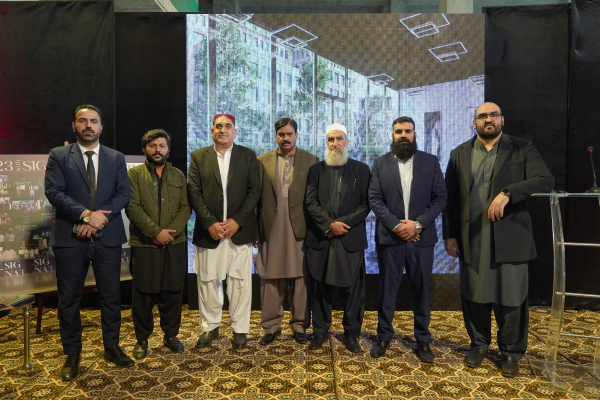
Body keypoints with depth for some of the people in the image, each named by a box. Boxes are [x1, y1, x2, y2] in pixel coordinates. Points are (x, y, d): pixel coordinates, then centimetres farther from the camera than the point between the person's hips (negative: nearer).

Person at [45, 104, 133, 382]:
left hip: (108, 237, 1)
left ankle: (112, 347, 26)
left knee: (111, 296, 9)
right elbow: (54, 191, -8)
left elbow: (123, 194, 0)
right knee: (69, 299, 8)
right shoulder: (58, 156, 4)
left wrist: (99, 217, -14)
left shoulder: (116, 158, 9)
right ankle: (72, 355, 24)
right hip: (71, 239, -1)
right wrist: (86, 214, -19)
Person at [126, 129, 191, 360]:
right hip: (144, 244, -2)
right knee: (143, 294, 4)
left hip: (175, 244, 2)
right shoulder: (135, 174, 4)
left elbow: (185, 208, 5)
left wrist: (170, 231, -10)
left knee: (173, 292, 7)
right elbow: (132, 207, -7)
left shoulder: (178, 176, 13)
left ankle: (171, 335, 24)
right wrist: (156, 232, -15)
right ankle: (142, 339, 21)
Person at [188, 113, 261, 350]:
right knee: (208, 280, 8)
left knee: (240, 281, 4)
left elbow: (255, 190, -1)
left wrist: (236, 220, -10)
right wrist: (210, 223, -10)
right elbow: (194, 193, 0)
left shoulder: (248, 155, 6)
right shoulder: (198, 157, 8)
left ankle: (240, 329, 18)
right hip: (209, 230, 1)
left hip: (239, 229, -1)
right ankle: (210, 327, 25)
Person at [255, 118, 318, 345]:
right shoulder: (263, 161, 9)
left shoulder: (311, 161, 4)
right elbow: (256, 198, 5)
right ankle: (271, 326, 22)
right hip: (271, 231, 1)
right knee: (270, 279, 8)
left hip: (300, 230, -1)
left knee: (300, 279, 6)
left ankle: (299, 325, 21)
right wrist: (255, 231, 1)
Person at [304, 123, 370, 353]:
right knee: (321, 288, 8)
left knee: (352, 289, 5)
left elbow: (365, 204, -1)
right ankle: (320, 332, 22)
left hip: (351, 239, -1)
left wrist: (342, 223, -11)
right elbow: (310, 202, 1)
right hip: (321, 239, 1)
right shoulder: (316, 169, 10)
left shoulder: (361, 169, 6)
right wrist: (329, 224, -12)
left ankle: (351, 334, 20)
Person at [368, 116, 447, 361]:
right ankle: (384, 337, 23)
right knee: (387, 289, 8)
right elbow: (374, 199, -2)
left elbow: (440, 198, 0)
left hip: (421, 237, 0)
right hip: (389, 237, 0)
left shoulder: (431, 162, 5)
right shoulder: (380, 163, 5)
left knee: (421, 290, 9)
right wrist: (396, 225, -13)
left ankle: (423, 340, 24)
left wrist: (417, 223, -12)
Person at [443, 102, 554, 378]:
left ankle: (511, 353, 26)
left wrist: (507, 193, -23)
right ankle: (479, 345, 30)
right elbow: (450, 198, 8)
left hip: (509, 238, -1)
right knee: (473, 295, 10)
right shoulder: (459, 154, 10)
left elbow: (546, 180, -10)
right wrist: (449, 235, 3)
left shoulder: (522, 149, 4)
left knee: (511, 298, 5)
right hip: (471, 239, 2)